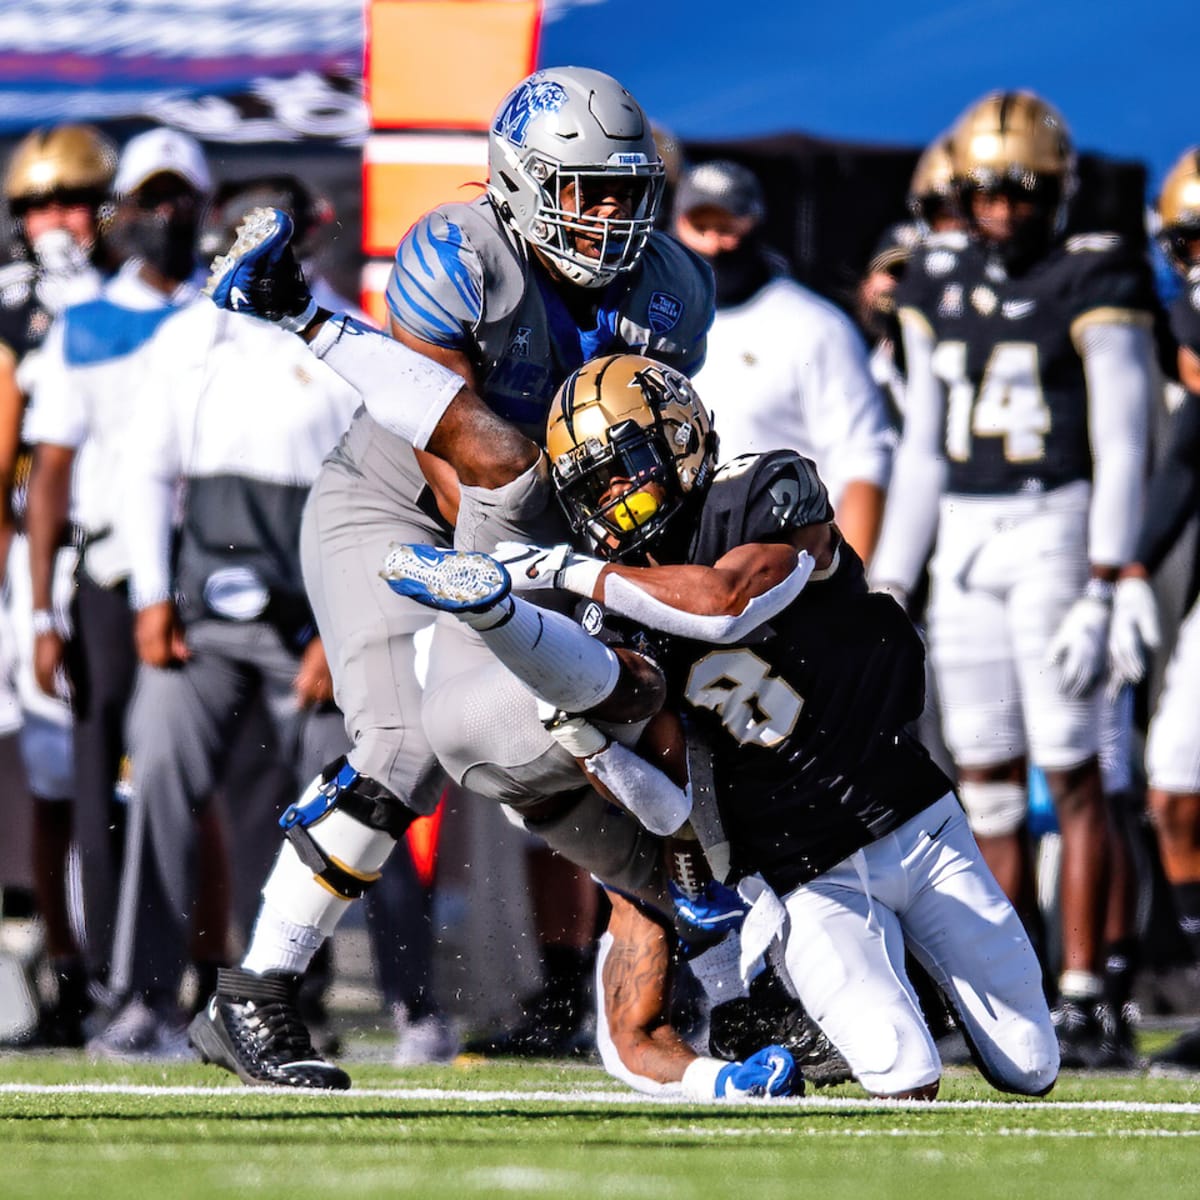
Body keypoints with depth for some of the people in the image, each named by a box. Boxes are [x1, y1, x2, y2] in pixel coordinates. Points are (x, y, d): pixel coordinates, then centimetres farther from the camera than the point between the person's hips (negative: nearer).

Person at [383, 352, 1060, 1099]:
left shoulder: (772, 496, -10)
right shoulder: (614, 629, -5)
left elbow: (726, 601, -32)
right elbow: (675, 812, -10)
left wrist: (564, 569, -28)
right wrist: (588, 742, -27)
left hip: (914, 821, 0)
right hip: (808, 885, 0)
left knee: (1028, 1068, 1)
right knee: (906, 1083, -19)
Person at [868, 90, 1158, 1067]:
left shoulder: (1093, 287, -6)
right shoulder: (939, 289, 12)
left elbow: (1121, 449, -10)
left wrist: (1100, 594, -16)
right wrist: (888, 589, 15)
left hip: (1055, 529, -6)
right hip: (964, 545, 6)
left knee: (1072, 774, -7)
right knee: (985, 781, 5)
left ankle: (1088, 998, -4)